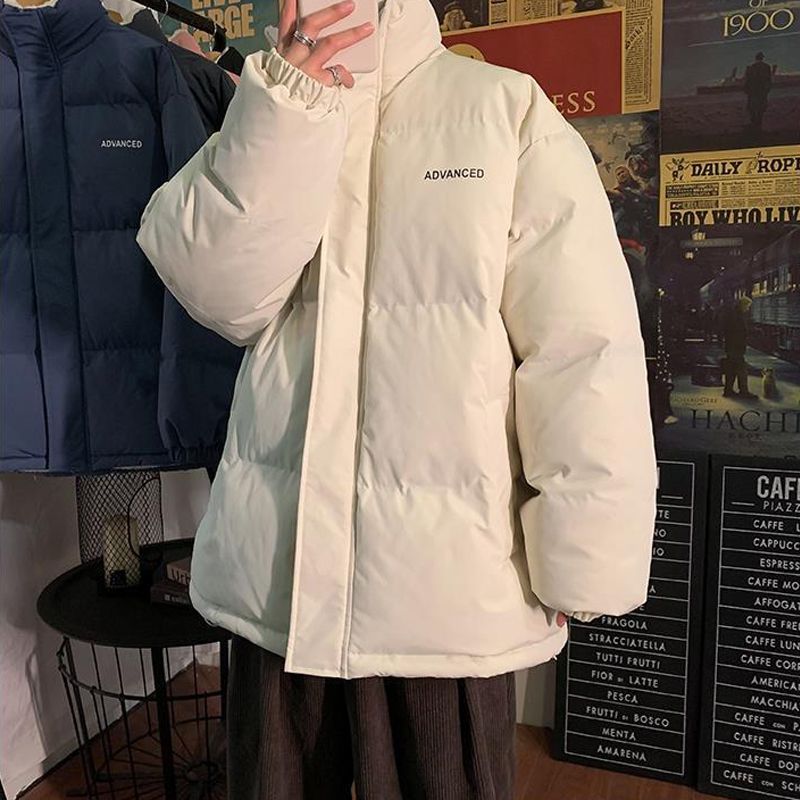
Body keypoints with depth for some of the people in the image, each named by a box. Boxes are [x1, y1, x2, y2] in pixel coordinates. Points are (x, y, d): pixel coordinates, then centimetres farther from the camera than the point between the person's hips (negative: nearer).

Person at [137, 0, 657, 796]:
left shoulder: (510, 109, -4)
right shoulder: (266, 121, 9)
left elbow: (584, 350, -9)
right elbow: (220, 293, -7)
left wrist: (580, 561, -10)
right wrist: (289, 107, -16)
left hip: (447, 575, -3)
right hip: (278, 567, 4)